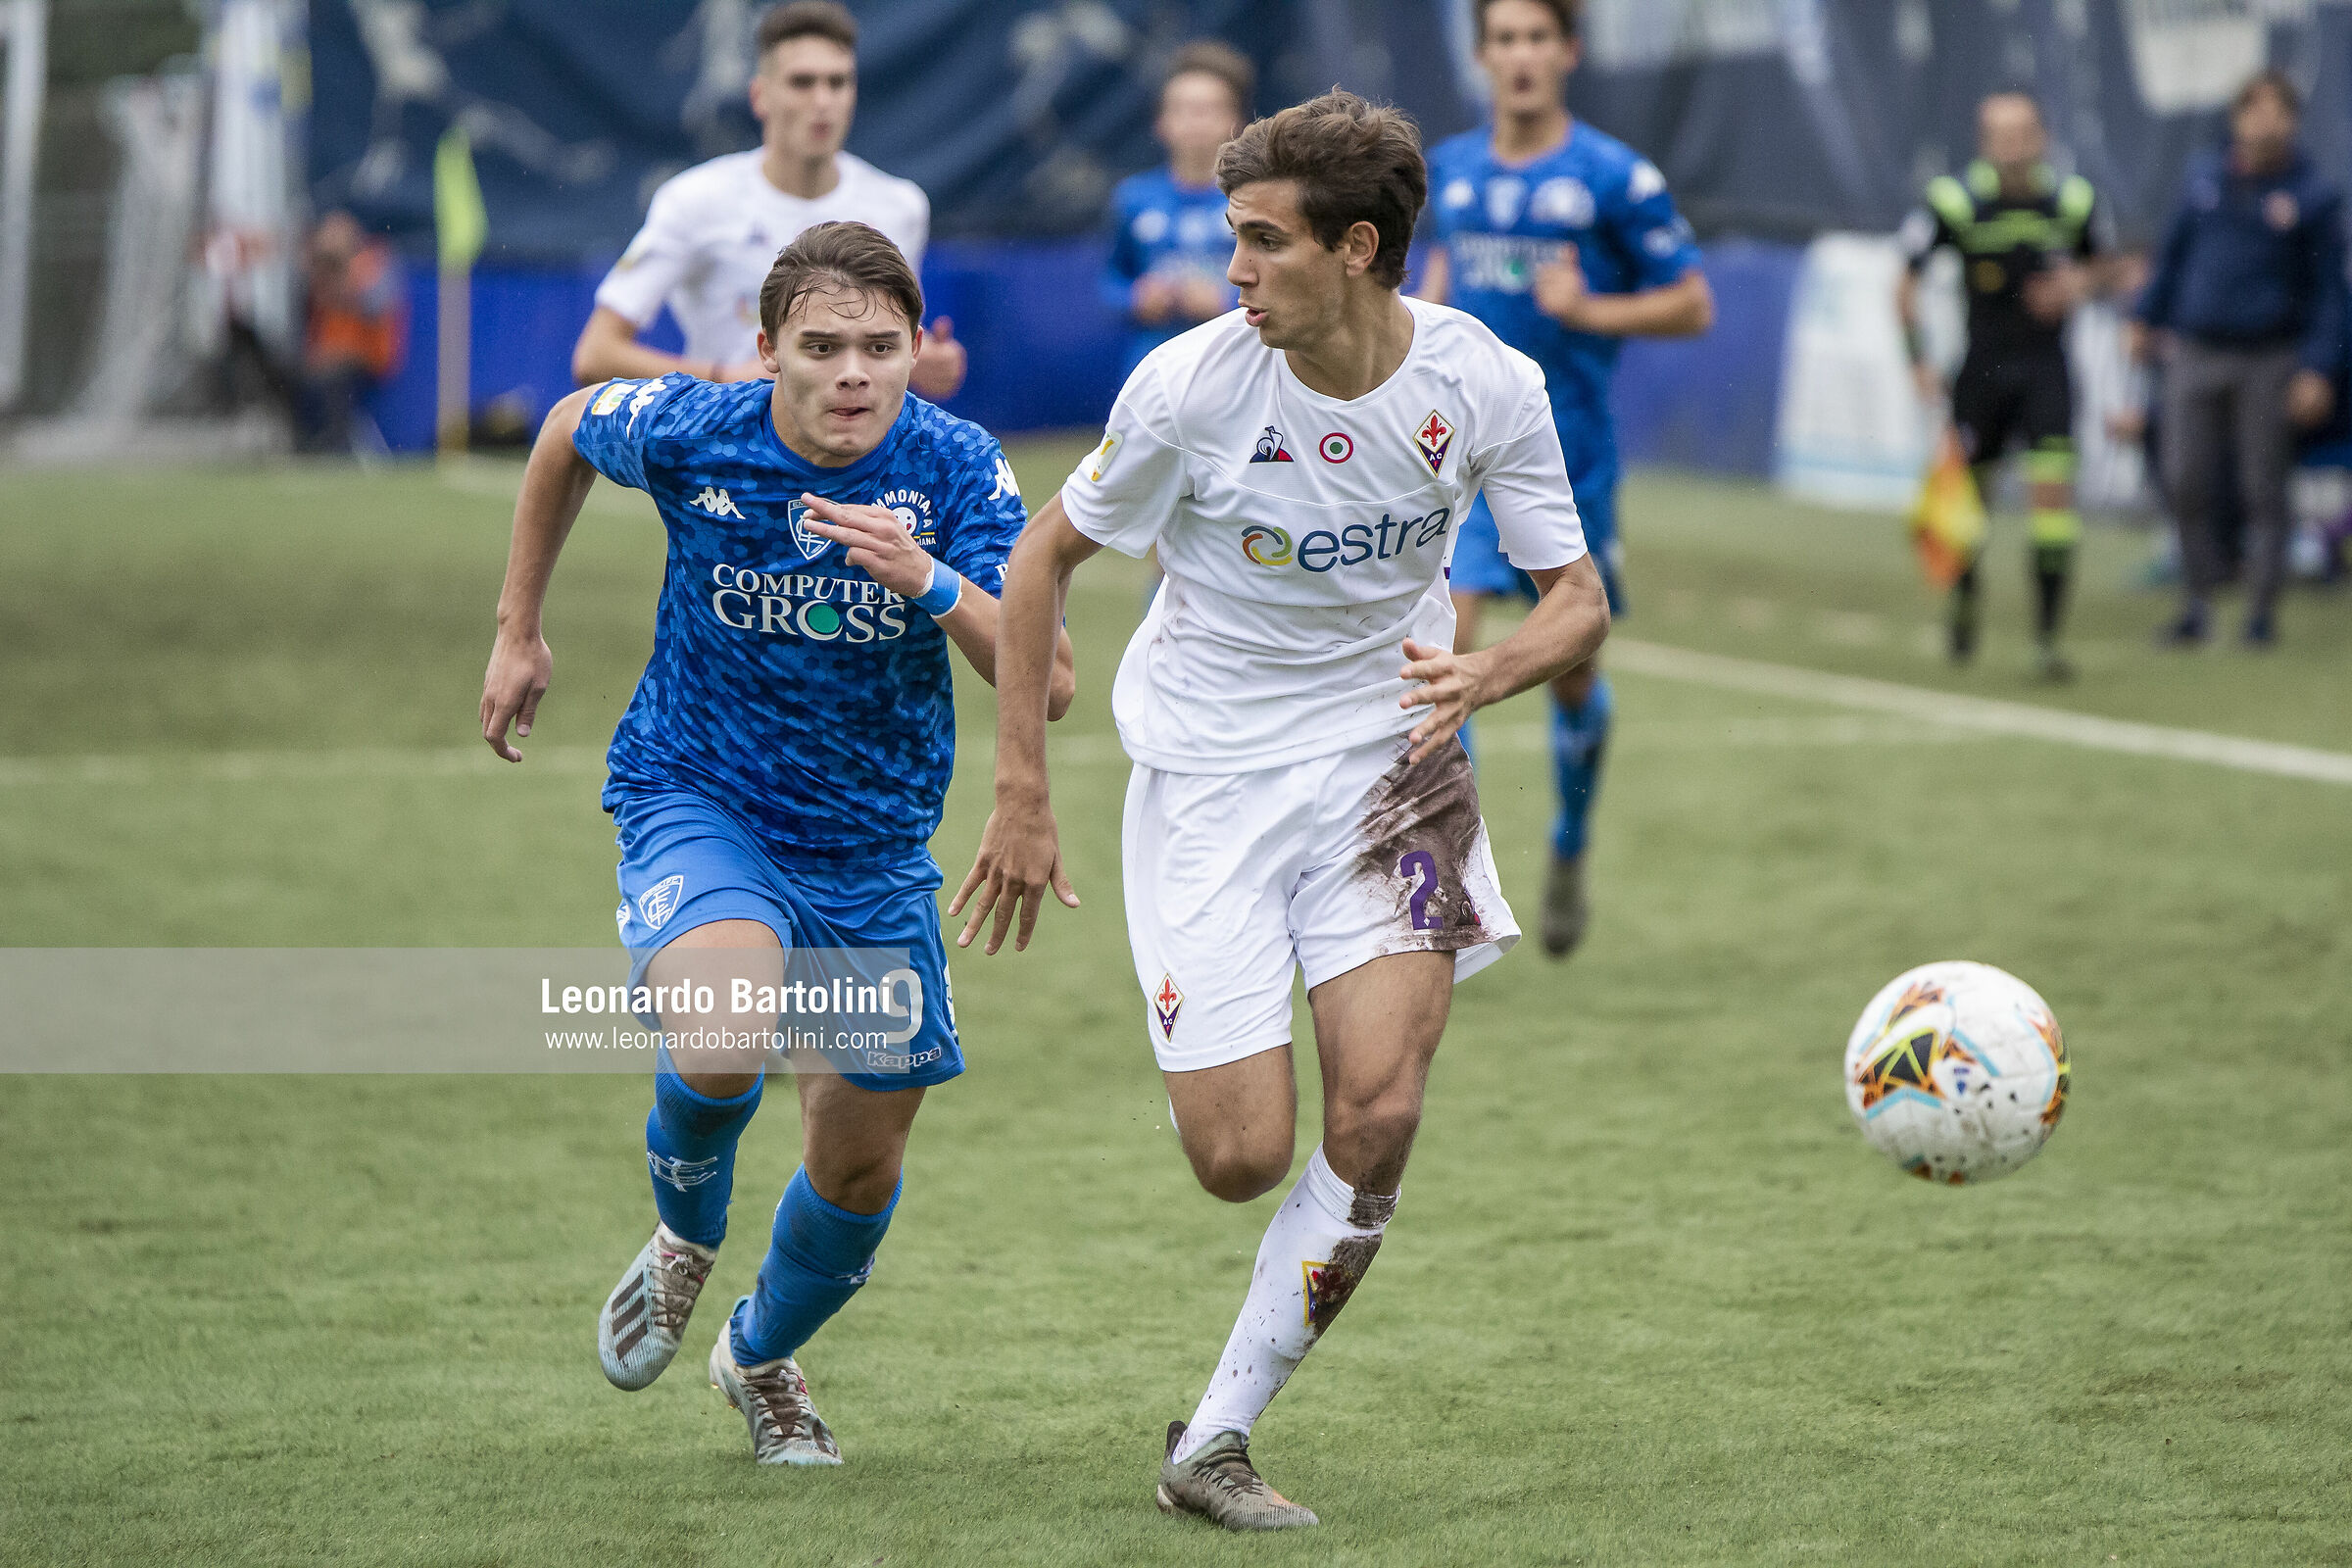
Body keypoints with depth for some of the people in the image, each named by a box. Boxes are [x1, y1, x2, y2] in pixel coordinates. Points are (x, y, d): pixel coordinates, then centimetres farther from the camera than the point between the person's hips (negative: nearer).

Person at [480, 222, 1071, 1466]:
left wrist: (927, 580, -38)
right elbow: (569, 430, 9)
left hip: (873, 847, 2)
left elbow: (1048, 684, -22)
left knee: (861, 1161, 9)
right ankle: (686, 1233, 2)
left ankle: (763, 1354, 42)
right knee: (724, 1032, -33)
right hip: (698, 803, -2)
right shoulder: (690, 431, -15)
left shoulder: (955, 468, -16)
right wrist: (519, 629, 13)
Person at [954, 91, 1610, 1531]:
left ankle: (1215, 1443, -1)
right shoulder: (1193, 384, -15)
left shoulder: (1485, 385, -12)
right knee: (1244, 1158, -9)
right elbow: (1044, 557, -2)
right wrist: (1022, 799, -4)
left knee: (1380, 1115, -15)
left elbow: (1580, 601, -3)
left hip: (1385, 761, 1)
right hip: (1207, 772, -1)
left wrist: (1492, 672, -26)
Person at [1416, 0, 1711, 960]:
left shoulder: (1614, 178, -8)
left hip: (1570, 458, -2)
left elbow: (1693, 306, -4)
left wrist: (1589, 311, -17)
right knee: (1444, 643, -17)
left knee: (1571, 674, 12)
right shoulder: (1452, 169, 5)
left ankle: (1570, 856, 38)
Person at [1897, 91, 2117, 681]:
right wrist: (1919, 361, -6)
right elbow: (1906, 283, 0)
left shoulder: (2073, 200, -4)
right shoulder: (1954, 201, -9)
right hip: (1983, 364, 0)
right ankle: (1964, 598, 38)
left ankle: (2047, 637, -6)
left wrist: (2079, 284, -8)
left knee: (2054, 493, -11)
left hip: (2046, 368, 0)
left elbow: (2103, 261, 15)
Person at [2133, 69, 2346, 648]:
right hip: (2194, 355, 3)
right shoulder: (2205, 179, 7)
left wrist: (2318, 369, -9)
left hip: (2268, 360, -3)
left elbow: (2328, 291, -2)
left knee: (2264, 488, 1)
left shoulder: (2313, 197, -2)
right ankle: (2197, 604, 12)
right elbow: (2172, 251, 19)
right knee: (2185, 486, 1)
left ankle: (2262, 610, 10)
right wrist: (2147, 318, 15)